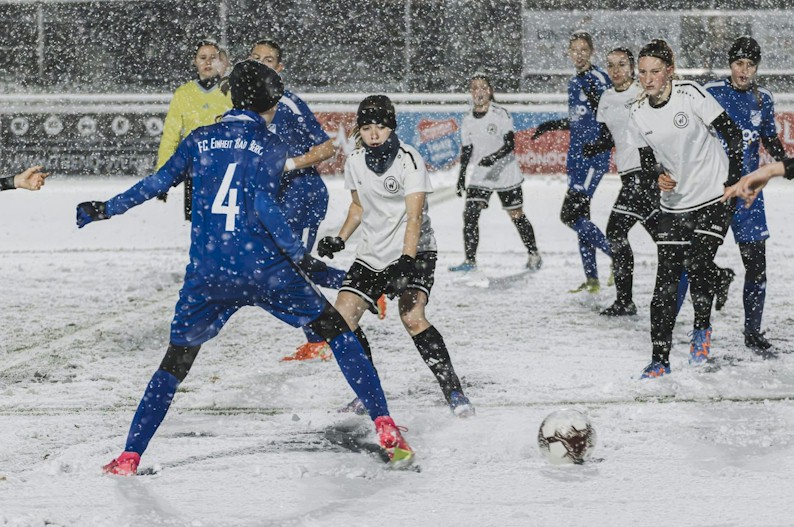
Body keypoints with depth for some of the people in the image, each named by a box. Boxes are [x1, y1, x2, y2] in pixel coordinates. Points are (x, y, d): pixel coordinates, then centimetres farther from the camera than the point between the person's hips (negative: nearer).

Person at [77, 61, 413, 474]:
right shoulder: (270, 145, 2)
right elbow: (263, 204, -13)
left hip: (206, 274, 3)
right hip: (263, 267, -3)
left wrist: (107, 209, 18)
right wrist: (298, 255, -14)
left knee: (177, 360, 16)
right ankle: (385, 429, 2)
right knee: (335, 328, 11)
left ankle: (129, 458, 10)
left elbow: (159, 182, 6)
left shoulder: (200, 140, 11)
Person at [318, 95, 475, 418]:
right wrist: (339, 240, 5)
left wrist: (407, 261, -37)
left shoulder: (409, 159, -17)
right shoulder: (355, 162, 1)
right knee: (341, 318, -7)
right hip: (372, 254, 6)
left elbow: (414, 216, -25)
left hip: (413, 251, -6)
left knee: (412, 317, -26)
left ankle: (453, 392, -17)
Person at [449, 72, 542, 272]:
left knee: (516, 216, 5)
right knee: (470, 214, -13)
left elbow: (510, 144, -15)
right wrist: (461, 176, 7)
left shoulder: (500, 114, -10)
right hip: (480, 175, 4)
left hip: (505, 173, -4)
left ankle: (534, 254, 23)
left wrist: (493, 158, -29)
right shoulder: (468, 121, 5)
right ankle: (470, 260, -10)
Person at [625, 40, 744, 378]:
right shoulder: (638, 113, -1)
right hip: (674, 203, 4)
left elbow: (732, 134, -10)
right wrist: (658, 179, -12)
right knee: (667, 278, -3)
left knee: (698, 265, -16)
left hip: (713, 198, -4)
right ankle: (660, 359, 2)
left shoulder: (690, 94, -15)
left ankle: (702, 327, 12)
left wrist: (734, 183, -10)